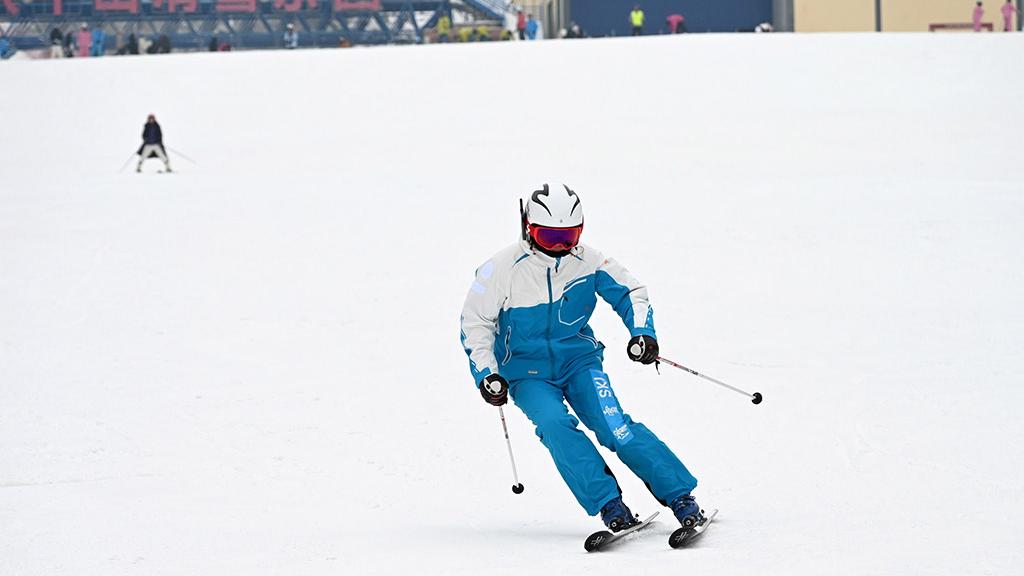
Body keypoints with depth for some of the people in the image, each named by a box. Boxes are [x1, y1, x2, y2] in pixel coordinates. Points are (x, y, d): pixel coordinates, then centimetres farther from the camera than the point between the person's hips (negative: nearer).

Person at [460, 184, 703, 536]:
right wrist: (486, 374, -11)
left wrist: (642, 332, -8)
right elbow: (475, 323, -2)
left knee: (613, 424, -20)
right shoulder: (502, 269, -11)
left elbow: (630, 292, 8)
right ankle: (608, 504, -27)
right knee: (555, 424, -30)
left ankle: (680, 496, -15)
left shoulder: (587, 262, -5)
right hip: (527, 372, -1)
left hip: (579, 359, 1)